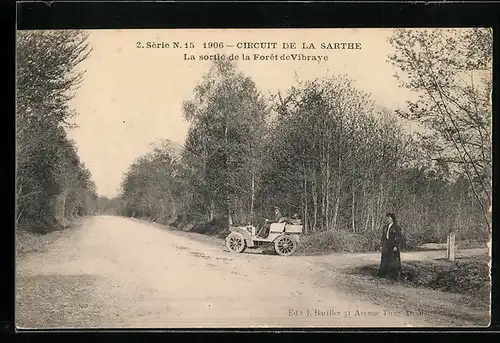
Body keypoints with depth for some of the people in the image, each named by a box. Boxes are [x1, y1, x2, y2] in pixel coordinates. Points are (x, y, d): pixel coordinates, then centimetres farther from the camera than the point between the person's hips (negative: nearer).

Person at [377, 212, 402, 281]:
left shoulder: (396, 227, -8)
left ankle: (394, 275, 2)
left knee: (393, 260, -4)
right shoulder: (385, 227, 11)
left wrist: (396, 246, -18)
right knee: (385, 259, 8)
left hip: (393, 245, -6)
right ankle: (384, 273, 15)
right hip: (386, 245, 6)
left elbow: (398, 237, -11)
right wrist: (381, 245, 9)